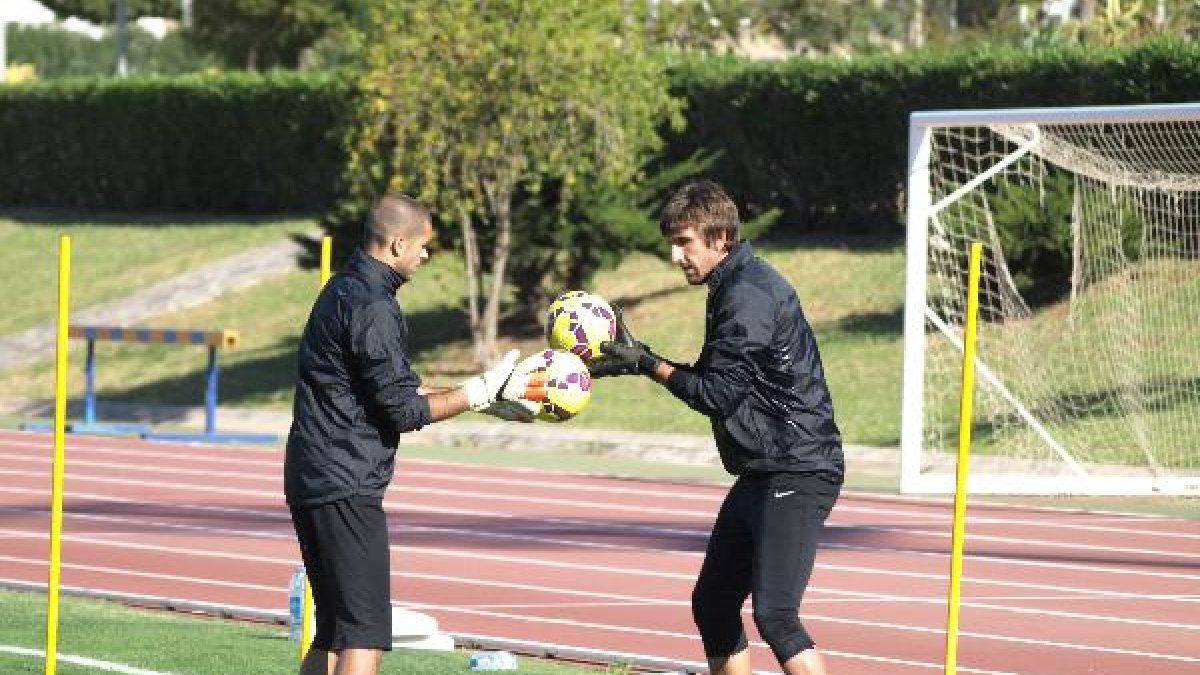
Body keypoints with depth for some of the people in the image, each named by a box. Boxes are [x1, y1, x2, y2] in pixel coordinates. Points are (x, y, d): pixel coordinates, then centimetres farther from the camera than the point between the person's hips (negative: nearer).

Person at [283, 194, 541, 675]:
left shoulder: (345, 290, 17)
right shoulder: (372, 308, -15)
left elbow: (400, 387, 21)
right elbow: (403, 410, -15)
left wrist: (486, 398, 16)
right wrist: (482, 392, -7)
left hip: (312, 480, 10)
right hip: (346, 488, -10)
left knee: (333, 631, 15)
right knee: (365, 636, -14)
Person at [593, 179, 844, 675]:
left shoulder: (749, 294, -17)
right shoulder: (734, 286, 15)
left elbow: (718, 393, -18)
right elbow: (715, 379, 17)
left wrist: (647, 364, -8)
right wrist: (637, 358, 8)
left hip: (797, 473, -11)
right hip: (761, 473, 11)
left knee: (774, 614, -19)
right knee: (712, 604, 14)